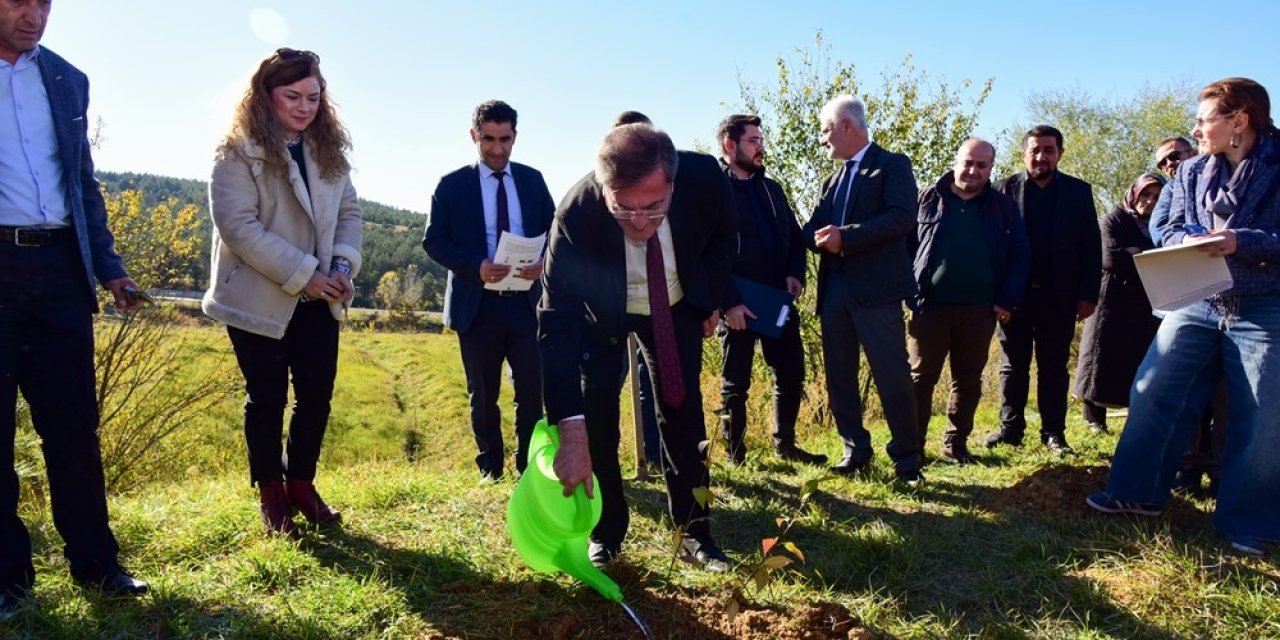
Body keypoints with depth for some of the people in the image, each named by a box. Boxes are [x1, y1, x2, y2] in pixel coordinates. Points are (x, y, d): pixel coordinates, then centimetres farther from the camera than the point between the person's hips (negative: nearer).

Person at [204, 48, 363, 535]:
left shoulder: (328, 150, 9)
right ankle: (271, 495, 24)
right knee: (267, 400, 7)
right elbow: (237, 225, -18)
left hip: (318, 301, 5)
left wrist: (343, 263, -9)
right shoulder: (239, 151, -9)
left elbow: (348, 211, 10)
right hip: (259, 300, -5)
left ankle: (301, 484, 27)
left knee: (317, 396, 7)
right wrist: (303, 273, -20)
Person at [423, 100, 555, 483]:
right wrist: (475, 266, -17)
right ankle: (490, 468, 22)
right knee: (483, 394, 8)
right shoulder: (452, 185, 2)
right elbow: (433, 240, -1)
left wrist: (543, 262, -12)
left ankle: (529, 465, 15)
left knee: (533, 388, 1)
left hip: (526, 301, 1)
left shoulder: (532, 180, 9)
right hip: (477, 303, -1)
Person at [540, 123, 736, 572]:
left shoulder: (704, 178, -32)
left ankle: (693, 532, 11)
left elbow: (721, 237, -6)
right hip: (600, 313, -1)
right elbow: (557, 321, -40)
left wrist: (712, 301, 2)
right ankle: (605, 534, 8)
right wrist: (570, 431, -46)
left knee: (683, 411, 0)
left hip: (677, 306, 2)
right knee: (594, 417, -9)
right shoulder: (576, 213, -38)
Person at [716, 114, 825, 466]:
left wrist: (796, 273, -1)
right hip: (738, 305, -6)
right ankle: (735, 457, 18)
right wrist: (729, 302, -19)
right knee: (736, 385, 5)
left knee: (791, 374, 12)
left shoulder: (771, 188, 14)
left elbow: (794, 235, 18)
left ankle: (785, 444, 28)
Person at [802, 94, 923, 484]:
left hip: (876, 287, -7)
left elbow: (903, 218, -14)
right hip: (835, 288, 7)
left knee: (893, 377, -4)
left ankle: (907, 459, 8)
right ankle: (856, 452, 20)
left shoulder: (892, 165, 1)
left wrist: (846, 237, -19)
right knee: (839, 377, 9)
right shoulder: (832, 180, 22)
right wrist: (819, 237, -11)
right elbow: (813, 230, 13)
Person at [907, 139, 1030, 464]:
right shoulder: (928, 199, 5)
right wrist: (908, 293, -5)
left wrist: (1008, 300, -4)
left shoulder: (1003, 206, 8)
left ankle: (956, 444, 20)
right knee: (921, 377, 0)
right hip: (930, 305, -1)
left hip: (979, 309, 2)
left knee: (968, 380, 9)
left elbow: (1020, 255, 6)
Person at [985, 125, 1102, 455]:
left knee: (1054, 366, 7)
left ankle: (1053, 432, 13)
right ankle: (1010, 428, 14)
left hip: (1059, 295, 1)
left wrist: (1088, 294, -3)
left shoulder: (1079, 191, 6)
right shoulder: (1004, 189, 2)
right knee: (1012, 365, 7)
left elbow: (1091, 246, 3)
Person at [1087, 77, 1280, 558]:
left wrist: (1241, 243, -24)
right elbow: (1171, 232, 7)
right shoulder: (1193, 172, 7)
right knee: (1151, 393, 0)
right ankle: (1139, 493, 14)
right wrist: (1196, 241, -14)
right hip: (1197, 304, 4)